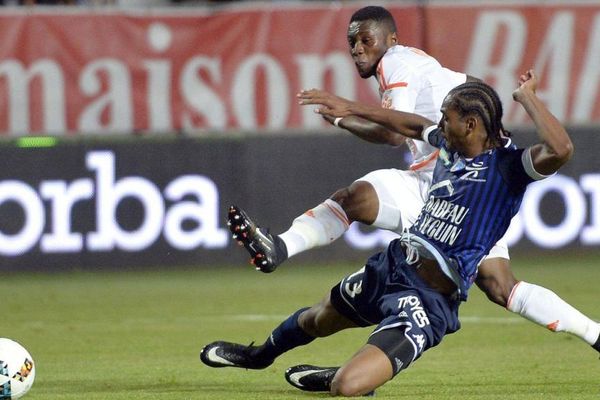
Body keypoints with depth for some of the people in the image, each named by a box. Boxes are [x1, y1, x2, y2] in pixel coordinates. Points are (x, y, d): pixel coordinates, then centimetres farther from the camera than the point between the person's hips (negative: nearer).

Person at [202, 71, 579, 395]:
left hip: (428, 298, -8)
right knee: (317, 320, 34)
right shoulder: (450, 146, 7)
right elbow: (413, 125, 29)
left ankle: (330, 378, 14)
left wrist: (527, 96, -28)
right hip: (391, 263, 8)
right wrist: (351, 108, 32)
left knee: (349, 386, -23)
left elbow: (561, 149, -37)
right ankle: (260, 355, 65)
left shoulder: (508, 166, -17)